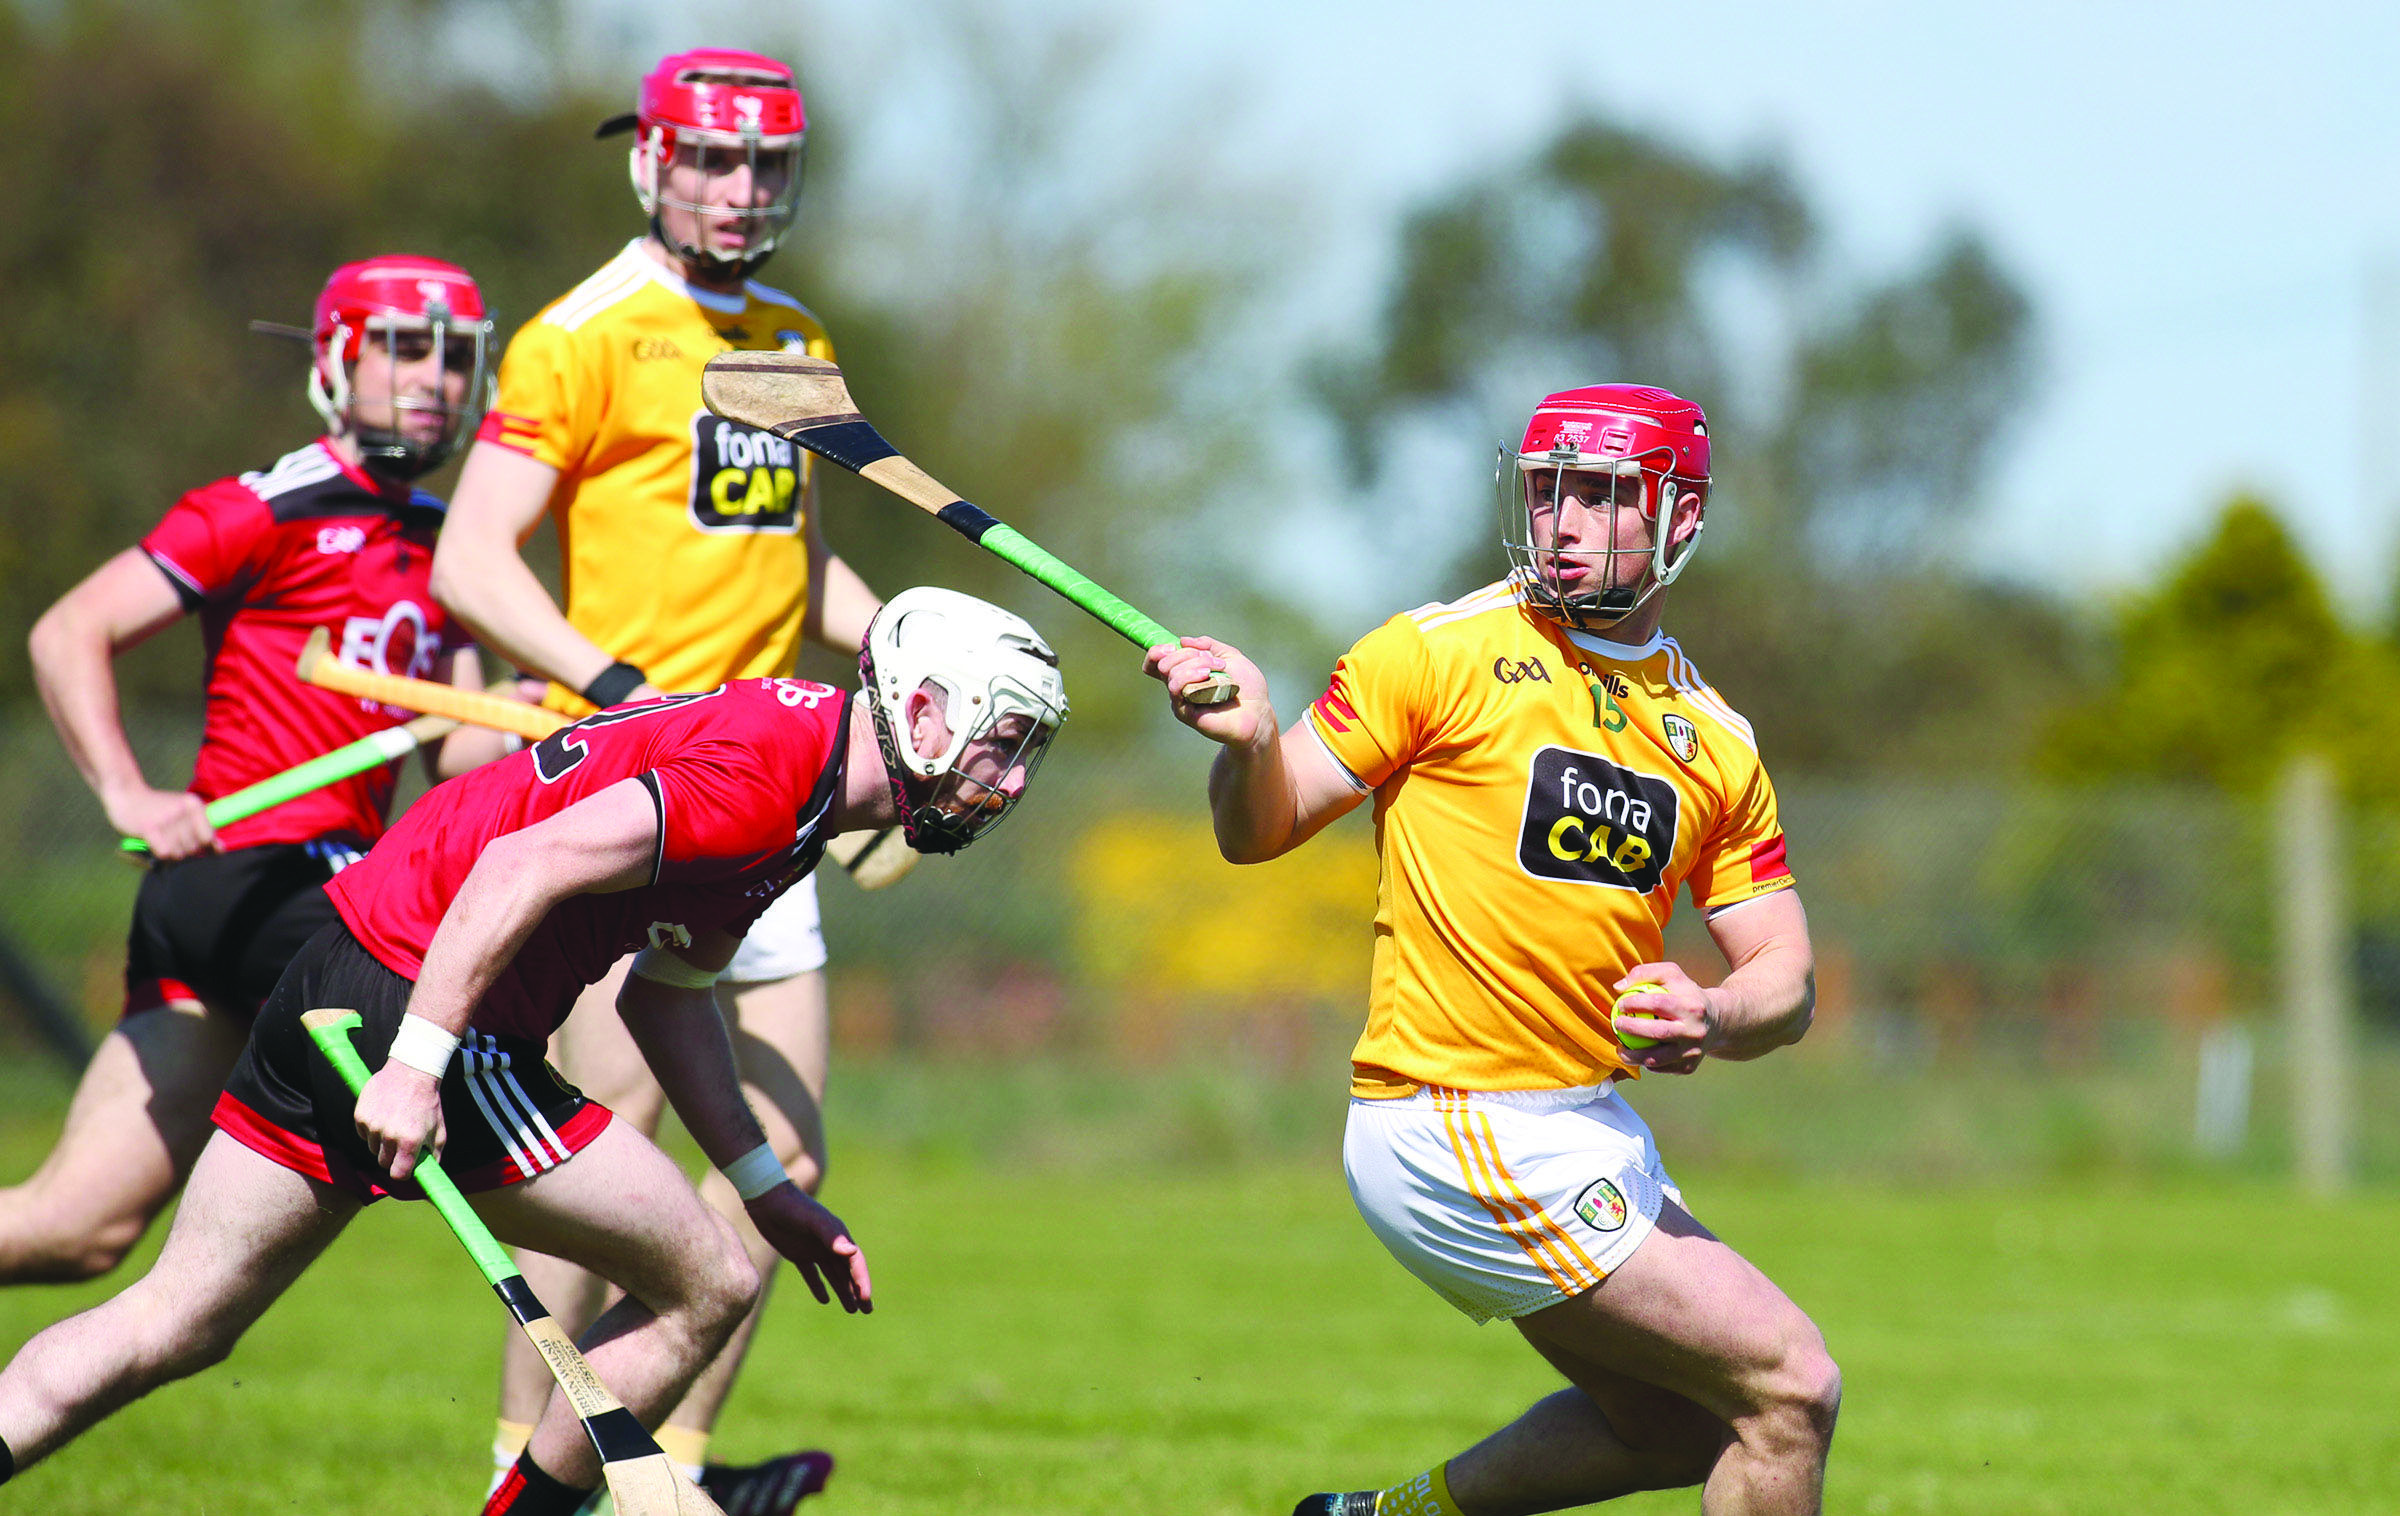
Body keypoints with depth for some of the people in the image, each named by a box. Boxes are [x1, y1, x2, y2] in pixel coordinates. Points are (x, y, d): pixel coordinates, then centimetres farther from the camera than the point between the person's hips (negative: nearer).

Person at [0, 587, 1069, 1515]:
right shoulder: (766, 773, -16)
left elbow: (665, 992, 25)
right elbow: (527, 866, -25)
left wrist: (766, 1190, 24)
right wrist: (417, 1063, -28)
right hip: (414, 1018, -10)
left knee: (171, 1328, 13)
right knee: (707, 1286, -1)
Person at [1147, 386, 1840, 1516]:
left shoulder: (1714, 738, 9)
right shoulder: (1445, 653, -6)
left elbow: (1785, 979, 8)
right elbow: (1260, 830, -4)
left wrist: (1712, 1020, -14)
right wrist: (1251, 742, -26)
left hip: (1583, 1125, 8)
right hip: (1458, 1132, -8)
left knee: (1679, 1423, 24)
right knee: (1788, 1388, -11)